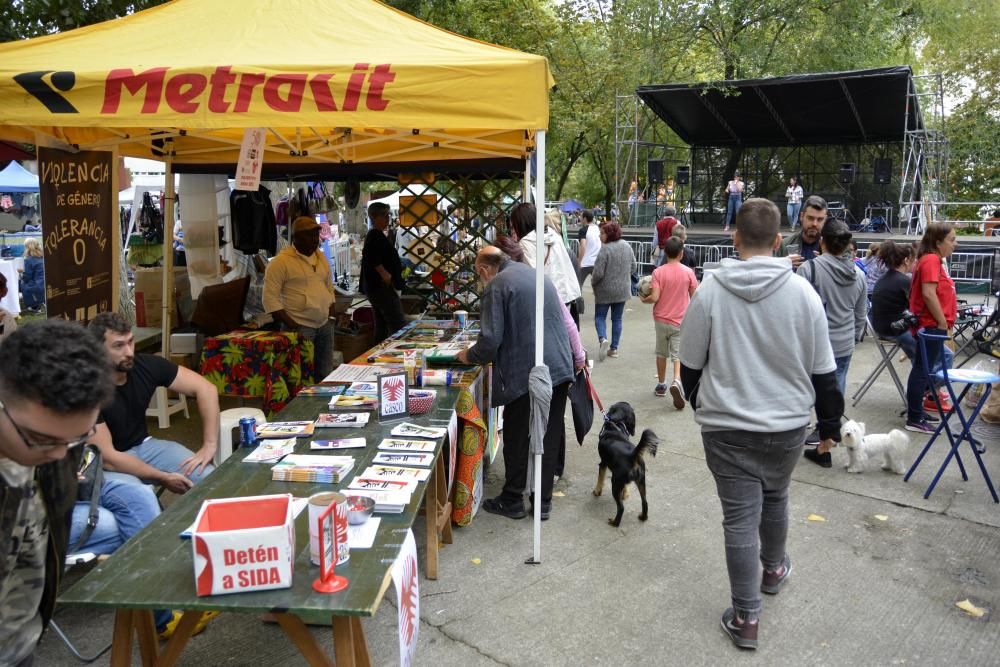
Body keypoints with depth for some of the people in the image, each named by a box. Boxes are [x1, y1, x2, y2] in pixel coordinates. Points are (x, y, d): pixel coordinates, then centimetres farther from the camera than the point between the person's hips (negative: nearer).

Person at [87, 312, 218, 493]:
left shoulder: (147, 365, -14)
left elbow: (205, 388, -9)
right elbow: (106, 457, -24)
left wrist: (209, 445, -15)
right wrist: (163, 477, -23)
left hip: (143, 445, 5)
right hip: (104, 463, -4)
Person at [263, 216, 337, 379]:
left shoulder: (321, 257, 12)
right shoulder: (281, 261, -11)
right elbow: (270, 298, -13)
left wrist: (331, 314, 12)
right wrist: (290, 324, -17)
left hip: (325, 325, 7)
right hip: (300, 328, -7)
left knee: (326, 374, 11)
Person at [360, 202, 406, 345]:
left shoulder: (374, 235, 20)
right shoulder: (375, 236, -13)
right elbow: (372, 258, -28)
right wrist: (385, 274, -23)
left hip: (375, 287, 11)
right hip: (381, 287, -11)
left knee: (382, 328, 13)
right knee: (399, 327, -14)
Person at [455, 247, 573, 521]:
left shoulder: (496, 286, -7)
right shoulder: (537, 274, 16)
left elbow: (491, 340, -14)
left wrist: (469, 356, 5)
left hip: (525, 374, -7)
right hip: (560, 368, 7)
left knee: (516, 439, 9)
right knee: (549, 438, 13)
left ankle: (512, 501, 22)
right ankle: (543, 502, 23)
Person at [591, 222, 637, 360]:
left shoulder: (605, 249, -20)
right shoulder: (627, 246, 1)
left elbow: (598, 273, -21)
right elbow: (634, 267, 8)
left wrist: (593, 281, -2)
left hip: (605, 290, -5)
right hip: (623, 290, 6)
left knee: (600, 316, 9)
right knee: (617, 319, 13)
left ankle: (603, 339, -15)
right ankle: (614, 348, 16)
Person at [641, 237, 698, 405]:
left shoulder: (658, 272, -10)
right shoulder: (688, 272, -7)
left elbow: (654, 298, -15)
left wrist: (644, 299, 5)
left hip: (661, 319, 1)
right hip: (680, 321, -1)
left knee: (661, 353, 17)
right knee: (678, 354, -1)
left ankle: (661, 385, 29)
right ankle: (677, 381, -25)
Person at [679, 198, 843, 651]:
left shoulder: (710, 289, -10)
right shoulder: (802, 291, -8)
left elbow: (690, 364, -1)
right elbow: (822, 370, -2)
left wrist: (702, 405, 18)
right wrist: (830, 424, 11)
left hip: (726, 427, -2)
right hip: (787, 424, 2)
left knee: (739, 518, 5)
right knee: (775, 498, 26)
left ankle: (746, 617, 13)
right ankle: (774, 569, 48)